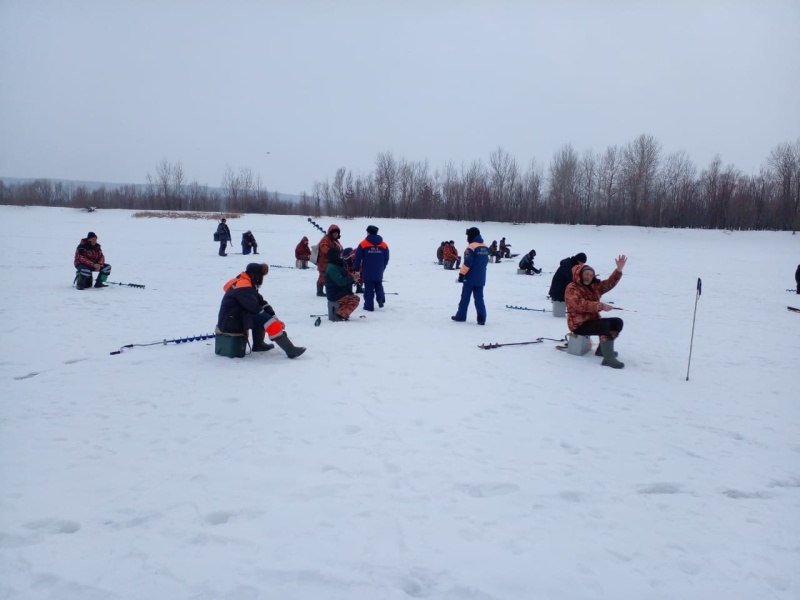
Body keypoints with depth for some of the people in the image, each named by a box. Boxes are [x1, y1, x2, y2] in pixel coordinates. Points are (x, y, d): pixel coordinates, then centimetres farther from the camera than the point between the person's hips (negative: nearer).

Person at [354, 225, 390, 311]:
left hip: (367, 272, -3)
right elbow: (386, 259, 8)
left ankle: (369, 305, 3)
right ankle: (381, 299, 4)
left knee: (368, 288, 3)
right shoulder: (384, 245, 3)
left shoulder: (363, 244, -9)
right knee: (379, 286, 22)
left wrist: (356, 268, 6)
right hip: (379, 272, 3)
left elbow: (358, 258, -7)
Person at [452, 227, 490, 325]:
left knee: (465, 297, 6)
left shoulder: (471, 247, -16)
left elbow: (467, 263, -20)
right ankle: (481, 318, -2)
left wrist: (461, 274, -15)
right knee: (479, 298, 7)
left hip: (470, 278, -6)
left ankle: (461, 316, 15)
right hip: (481, 279, 6)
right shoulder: (485, 247, 8)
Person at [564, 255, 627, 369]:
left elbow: (609, 283, 10)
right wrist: (601, 306, -31)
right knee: (604, 325, -31)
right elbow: (580, 305, -28)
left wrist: (619, 269, -4)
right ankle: (609, 358, -36)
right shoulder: (572, 288, -13)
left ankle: (603, 349, 7)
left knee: (617, 322, 2)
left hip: (592, 320, 9)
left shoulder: (594, 286, 14)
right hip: (579, 324, -9)